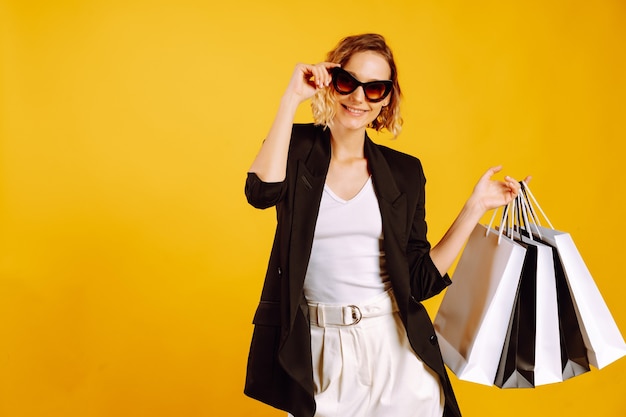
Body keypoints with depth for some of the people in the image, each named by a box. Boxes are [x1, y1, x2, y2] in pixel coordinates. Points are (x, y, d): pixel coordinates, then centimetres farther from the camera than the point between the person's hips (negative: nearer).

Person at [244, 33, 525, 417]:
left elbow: (421, 279, 2)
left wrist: (475, 206, -2)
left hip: (395, 347, 2)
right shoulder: (297, 147, 0)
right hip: (319, 349, -1)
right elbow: (262, 192, -24)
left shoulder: (405, 172, 3)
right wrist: (292, 97, -18)